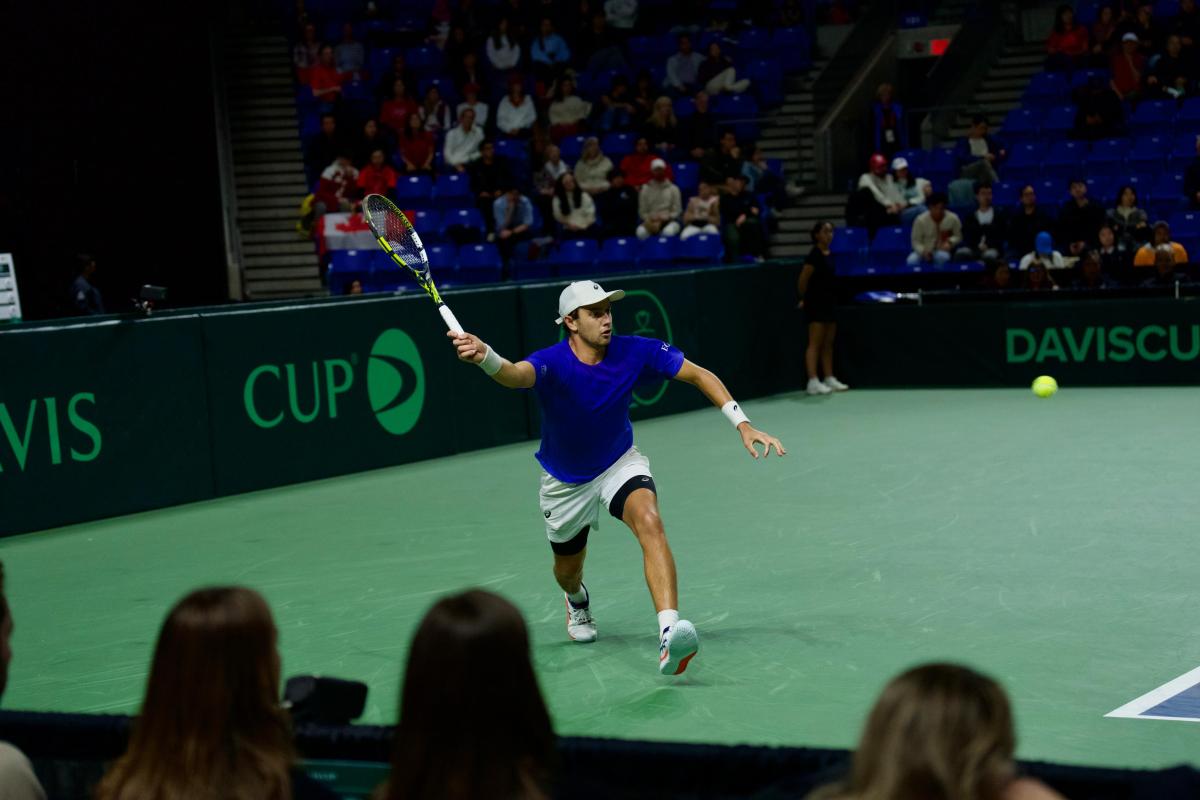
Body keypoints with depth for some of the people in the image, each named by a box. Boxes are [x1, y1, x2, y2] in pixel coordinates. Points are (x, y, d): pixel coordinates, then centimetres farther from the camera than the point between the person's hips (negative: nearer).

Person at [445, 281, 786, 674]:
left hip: (620, 464, 0)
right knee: (568, 570, 19)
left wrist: (742, 424, -24)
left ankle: (669, 634, -42)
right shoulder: (552, 363, -30)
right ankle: (577, 601, 60)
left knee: (649, 522, -32)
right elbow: (515, 375, -54)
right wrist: (485, 356, -78)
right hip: (565, 482, 0)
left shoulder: (635, 352, -21)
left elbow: (700, 375, -13)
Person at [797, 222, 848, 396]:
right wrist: (805, 299, 2)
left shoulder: (830, 255, 11)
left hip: (829, 303, 8)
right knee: (815, 343, -8)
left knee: (828, 344, 11)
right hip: (816, 305, -8)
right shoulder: (815, 255, -13)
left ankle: (830, 379, 17)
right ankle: (813, 381, -9)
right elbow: (802, 280, -11)